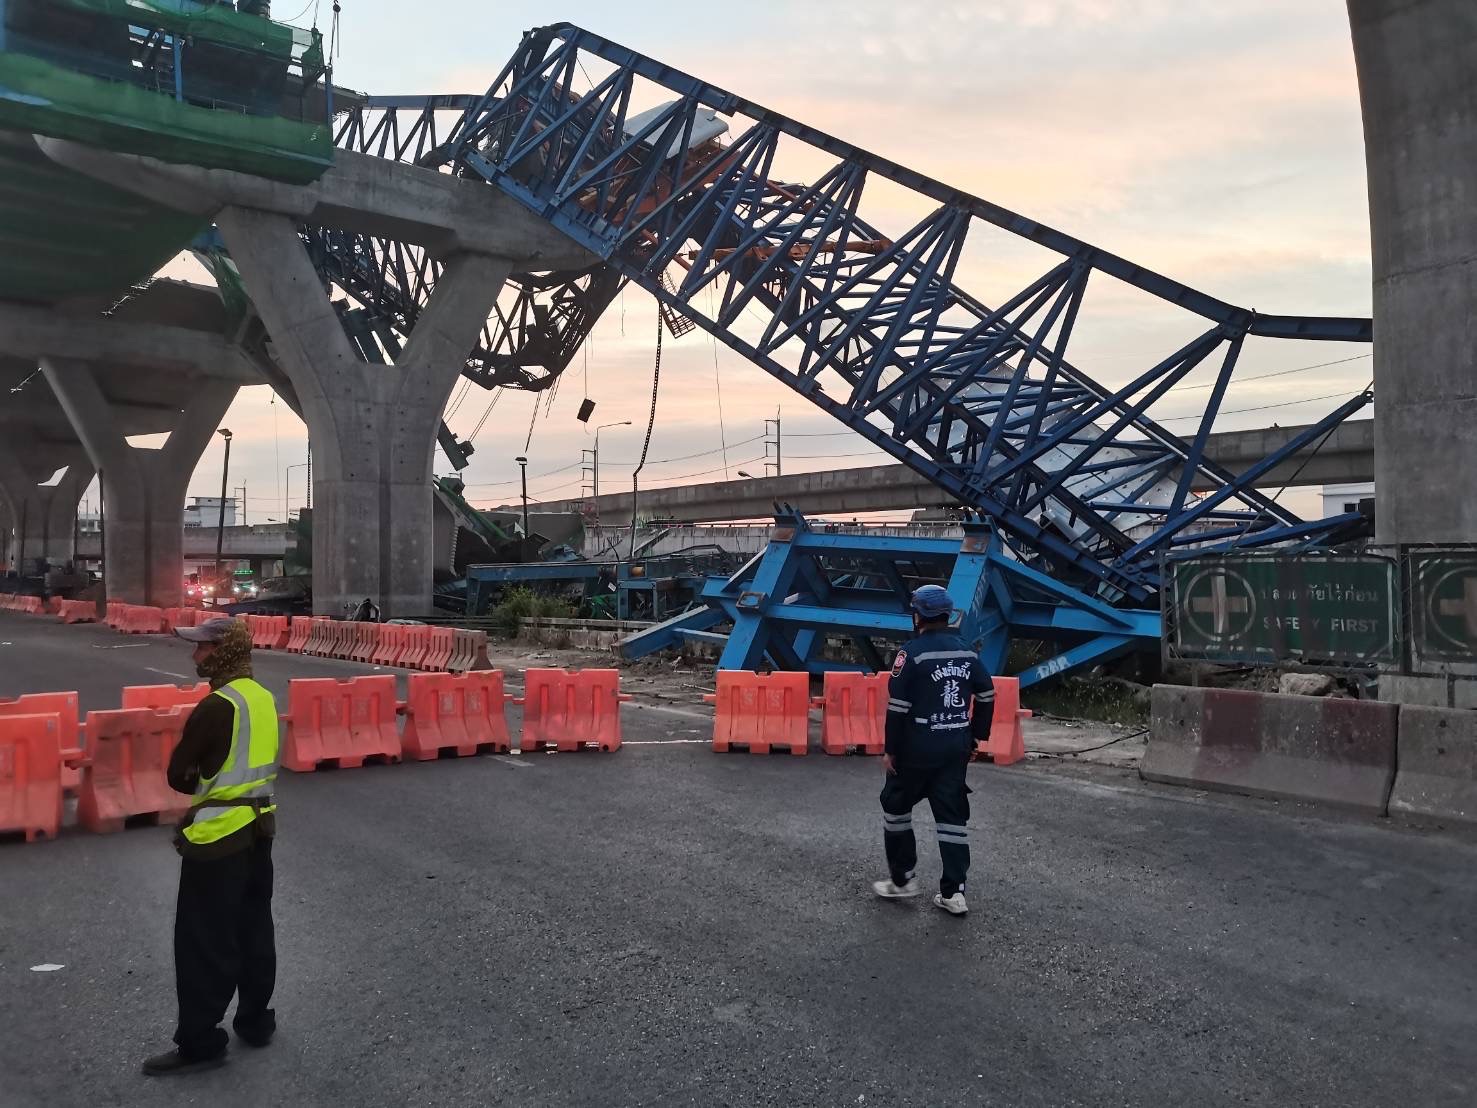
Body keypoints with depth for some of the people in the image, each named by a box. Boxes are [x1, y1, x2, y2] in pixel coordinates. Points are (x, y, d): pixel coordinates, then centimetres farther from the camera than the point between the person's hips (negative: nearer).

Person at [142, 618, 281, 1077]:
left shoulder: (216, 707, -20)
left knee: (203, 941, 2)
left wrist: (199, 787, 8)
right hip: (259, 827, 9)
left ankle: (199, 1042, 11)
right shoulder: (262, 698, 5)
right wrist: (213, 784, 6)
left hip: (219, 835, -8)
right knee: (253, 930, 17)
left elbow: (177, 775, -11)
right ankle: (256, 1022, 28)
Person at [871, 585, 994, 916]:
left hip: (917, 748, -5)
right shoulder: (967, 653, 6)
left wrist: (891, 750, -8)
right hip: (956, 748, 5)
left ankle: (901, 879, 20)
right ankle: (953, 892, 8)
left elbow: (898, 706, -15)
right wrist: (975, 738, 18)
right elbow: (986, 696, 10)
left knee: (896, 805, 13)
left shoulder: (913, 653, -13)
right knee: (952, 815, 9)